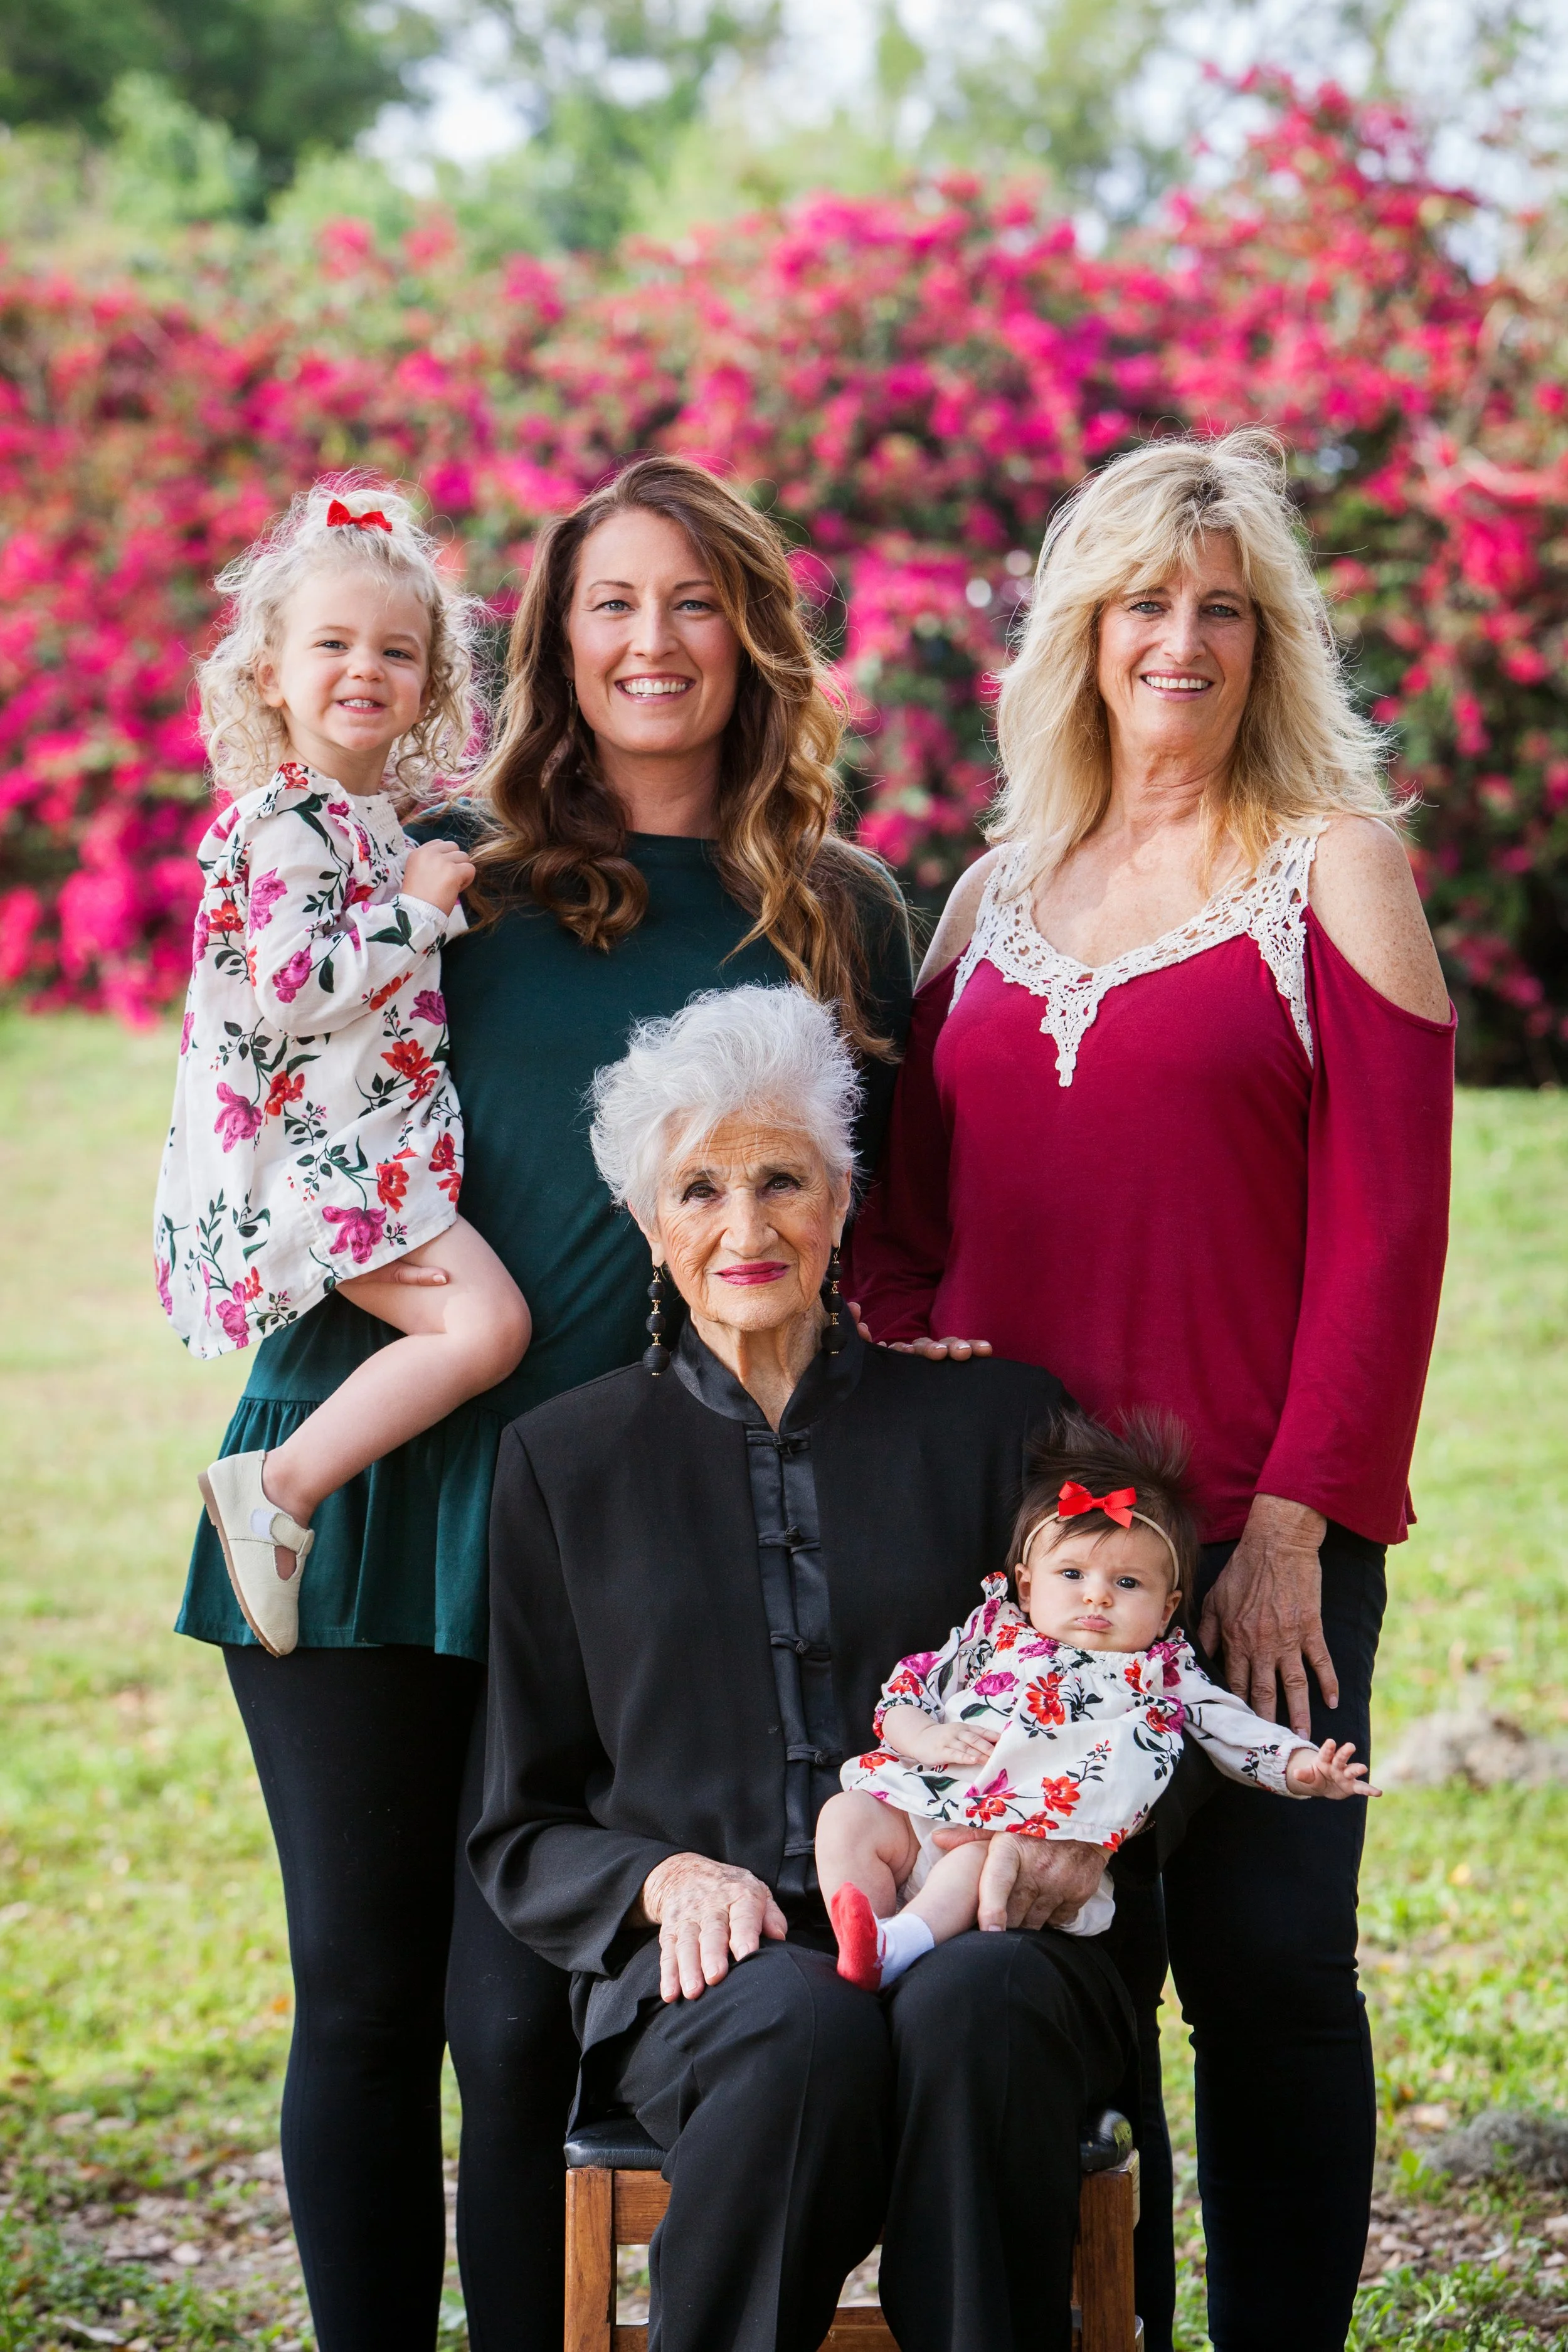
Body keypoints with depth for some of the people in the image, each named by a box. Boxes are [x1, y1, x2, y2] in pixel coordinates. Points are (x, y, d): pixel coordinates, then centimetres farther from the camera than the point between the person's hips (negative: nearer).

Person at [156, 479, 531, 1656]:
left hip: (368, 1148, 10)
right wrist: (421, 906, -15)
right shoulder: (286, 820, -13)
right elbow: (294, 986, -23)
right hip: (314, 1150, -10)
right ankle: (278, 1487, -15)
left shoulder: (371, 817, 17)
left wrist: (428, 895, 15)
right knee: (486, 1320, -20)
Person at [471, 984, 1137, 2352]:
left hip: (967, 1936, 0)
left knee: (974, 2012, -36)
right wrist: (667, 1879, -7)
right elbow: (522, 1831, 14)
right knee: (802, 2031, -36)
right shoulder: (566, 1459, 14)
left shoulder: (993, 1419, 13)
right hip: (702, 1976, 0)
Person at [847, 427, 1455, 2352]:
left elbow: (1386, 1230, -6)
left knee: (1265, 1962, -1)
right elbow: (906, 1205, 17)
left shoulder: (1334, 868, 1)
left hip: (1253, 1537, -4)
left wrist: (1297, 1519, -12)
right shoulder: (997, 894, 14)